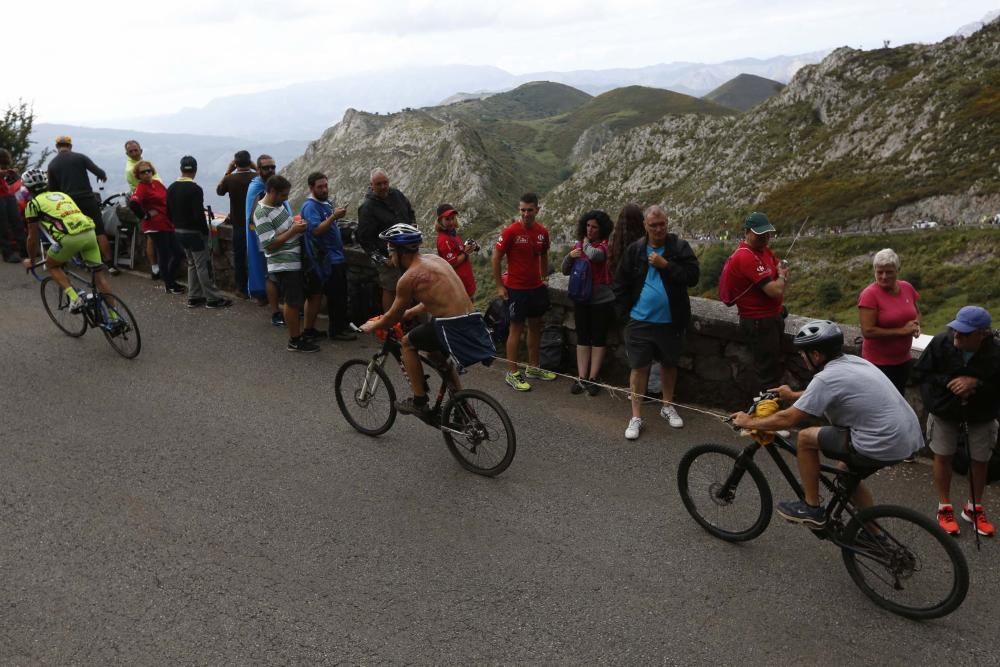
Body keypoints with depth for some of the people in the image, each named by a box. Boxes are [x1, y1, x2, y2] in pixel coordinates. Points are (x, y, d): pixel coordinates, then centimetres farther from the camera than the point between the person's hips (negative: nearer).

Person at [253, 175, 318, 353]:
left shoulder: (279, 204, 7)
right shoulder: (262, 214, -20)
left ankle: (297, 331, 31)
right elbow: (270, 244, -22)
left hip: (294, 261, 9)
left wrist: (297, 223, 4)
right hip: (284, 265, -9)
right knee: (293, 302, -1)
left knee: (296, 300, 18)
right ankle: (295, 341, 10)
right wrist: (293, 230, -21)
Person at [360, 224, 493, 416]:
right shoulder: (434, 259, 16)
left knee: (407, 342, 15)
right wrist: (410, 312, 41)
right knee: (439, 353, 33)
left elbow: (393, 317, 4)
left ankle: (419, 402, 16)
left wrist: (372, 326, 23)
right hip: (473, 324, 8)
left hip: (451, 328, -8)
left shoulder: (409, 277, -6)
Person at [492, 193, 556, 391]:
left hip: (536, 287, 6)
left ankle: (533, 368, 28)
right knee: (516, 328, 0)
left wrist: (544, 278, 13)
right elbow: (496, 258, -10)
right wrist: (499, 286, -10)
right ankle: (512, 374, 9)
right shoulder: (510, 231, -14)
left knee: (535, 326, 13)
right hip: (516, 288, -6)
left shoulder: (542, 231, 1)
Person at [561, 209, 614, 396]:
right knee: (582, 339, 6)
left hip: (602, 300, -5)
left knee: (598, 339, 3)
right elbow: (565, 271, 9)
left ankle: (593, 378, 8)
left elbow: (594, 255, -32)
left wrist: (586, 242, -10)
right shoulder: (579, 245, 8)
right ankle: (582, 378, 9)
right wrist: (570, 256, -11)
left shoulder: (604, 245, -8)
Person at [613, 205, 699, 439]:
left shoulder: (680, 247, -5)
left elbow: (692, 276, -15)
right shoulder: (635, 250, 0)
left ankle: (667, 406, 36)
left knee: (669, 364, 16)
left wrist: (666, 265, -21)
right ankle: (636, 417, 9)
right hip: (640, 320, 0)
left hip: (671, 321, 0)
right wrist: (626, 308, 0)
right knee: (639, 367, 1)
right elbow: (620, 282, 5)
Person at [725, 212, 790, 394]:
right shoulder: (746, 256, -24)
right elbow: (775, 290, -27)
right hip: (760, 322, -10)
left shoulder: (764, 249, 7)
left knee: (775, 366, 21)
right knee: (768, 373, -2)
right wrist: (781, 276, -6)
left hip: (773, 316, 10)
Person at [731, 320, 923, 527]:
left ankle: (811, 509, 12)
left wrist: (749, 422, 0)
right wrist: (793, 396, 37)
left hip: (884, 447, -9)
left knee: (805, 438, 1)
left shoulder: (827, 377, -15)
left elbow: (787, 419, -13)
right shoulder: (853, 361, 11)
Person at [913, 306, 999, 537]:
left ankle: (974, 508, 31)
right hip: (944, 409, 0)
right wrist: (949, 382, -26)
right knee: (943, 456, 6)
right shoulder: (941, 342, -24)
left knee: (980, 460, 10)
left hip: (981, 414, 0)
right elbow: (919, 373, -13)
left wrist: (976, 384, -34)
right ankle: (944, 508, 23)